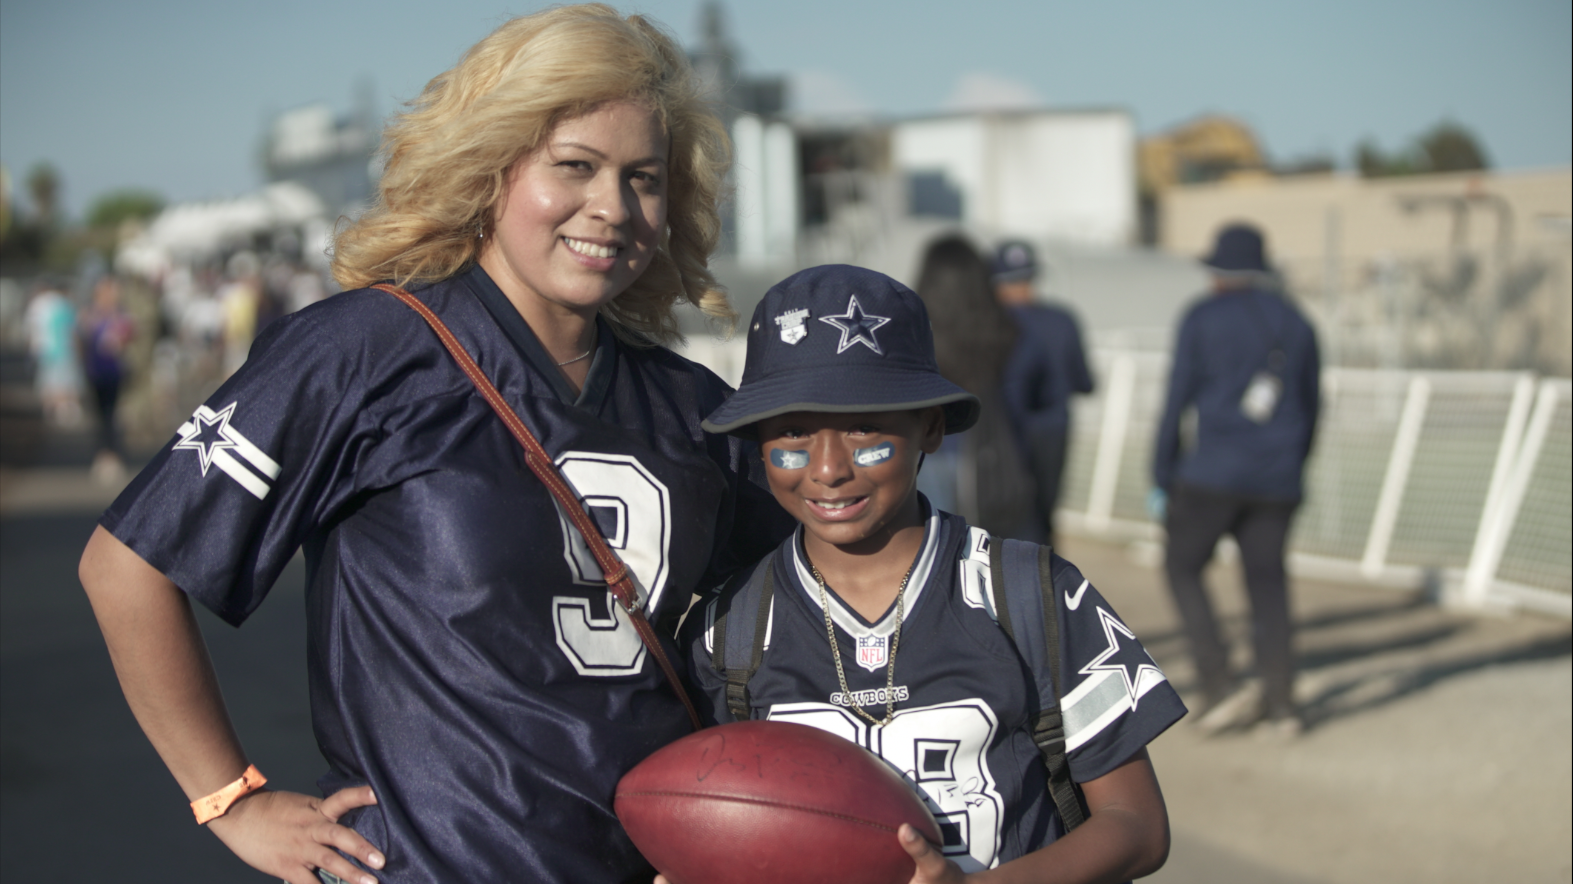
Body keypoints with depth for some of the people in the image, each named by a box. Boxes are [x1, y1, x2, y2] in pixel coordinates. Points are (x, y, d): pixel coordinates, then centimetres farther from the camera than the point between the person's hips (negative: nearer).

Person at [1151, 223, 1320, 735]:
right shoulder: (1295, 323, 11)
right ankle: (1279, 702, 7)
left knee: (1182, 569, 10)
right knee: (1267, 582, 11)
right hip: (1277, 481, 4)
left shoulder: (1202, 318, -2)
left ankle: (1219, 685, -2)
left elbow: (1177, 401, -4)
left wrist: (1161, 478, 2)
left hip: (1213, 473, -4)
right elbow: (1310, 407, 15)